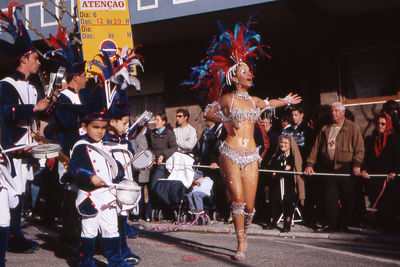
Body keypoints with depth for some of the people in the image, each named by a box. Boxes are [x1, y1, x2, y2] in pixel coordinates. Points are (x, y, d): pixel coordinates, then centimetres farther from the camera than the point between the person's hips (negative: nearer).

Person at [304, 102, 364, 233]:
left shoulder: (352, 127, 5)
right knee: (329, 197, 0)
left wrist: (357, 164, -14)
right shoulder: (325, 129, 18)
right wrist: (310, 164, 6)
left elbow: (359, 147, -2)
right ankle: (330, 224, 5)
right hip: (328, 168, 3)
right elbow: (316, 147, 15)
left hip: (345, 168, -3)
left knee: (346, 198, 2)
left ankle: (343, 224, 13)